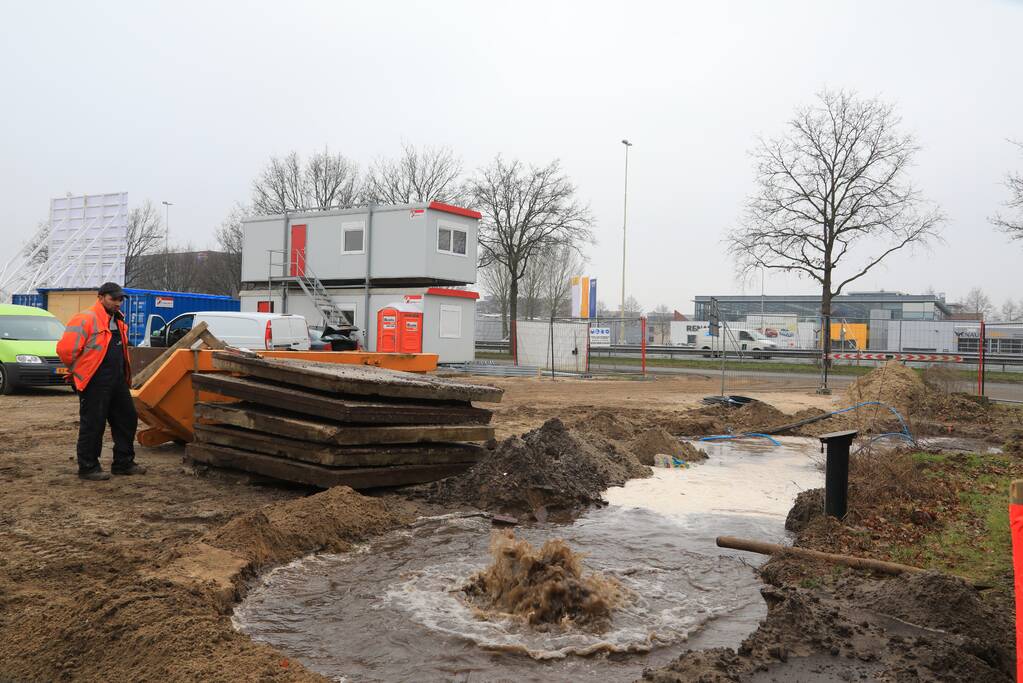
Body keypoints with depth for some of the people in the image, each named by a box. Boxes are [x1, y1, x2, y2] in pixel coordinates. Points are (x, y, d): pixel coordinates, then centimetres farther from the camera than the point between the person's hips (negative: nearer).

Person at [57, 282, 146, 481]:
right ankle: (88, 468, 10)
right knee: (92, 426, -1)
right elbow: (65, 349, -19)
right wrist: (78, 370, -5)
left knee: (127, 419, 13)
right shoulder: (85, 319, -13)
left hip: (117, 381, 9)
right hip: (94, 383, -9)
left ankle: (123, 463, 24)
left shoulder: (117, 321, 15)